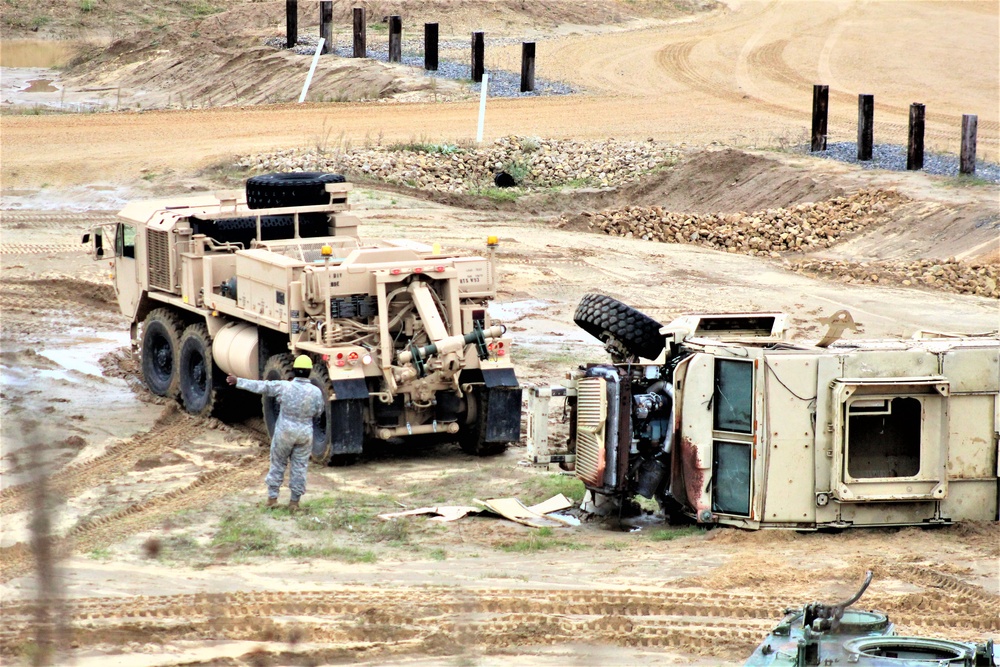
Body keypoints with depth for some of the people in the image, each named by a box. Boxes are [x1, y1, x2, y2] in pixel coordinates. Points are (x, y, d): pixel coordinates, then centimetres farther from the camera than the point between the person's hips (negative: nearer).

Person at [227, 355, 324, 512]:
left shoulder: (284, 387, -13)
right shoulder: (316, 392, -11)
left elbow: (260, 386, -7)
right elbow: (318, 412, 2)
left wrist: (238, 381, 2)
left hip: (284, 432, -1)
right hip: (305, 434, 1)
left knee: (277, 464, 14)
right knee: (299, 467, 11)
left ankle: (272, 498, 17)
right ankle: (295, 501, 15)